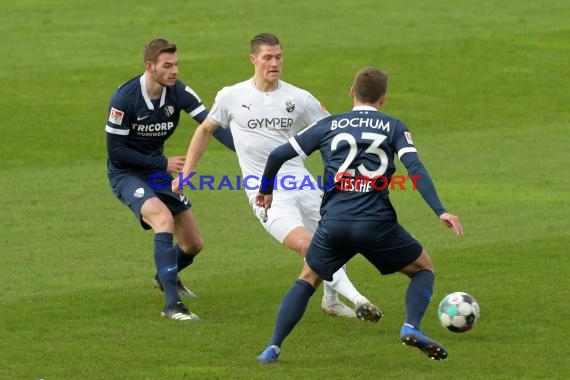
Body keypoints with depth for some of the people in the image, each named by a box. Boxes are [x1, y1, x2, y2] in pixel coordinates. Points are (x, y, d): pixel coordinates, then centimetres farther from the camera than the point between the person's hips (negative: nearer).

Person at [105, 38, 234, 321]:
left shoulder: (179, 92, -10)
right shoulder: (124, 99, -23)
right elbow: (115, 150, -18)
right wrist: (163, 164, -20)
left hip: (157, 171, 6)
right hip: (125, 173, -6)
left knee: (193, 245, 7)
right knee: (164, 218, -33)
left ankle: (165, 277, 43)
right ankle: (172, 304, -33)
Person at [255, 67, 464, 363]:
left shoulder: (328, 125, 13)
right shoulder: (393, 127, 8)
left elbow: (278, 155, 12)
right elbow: (415, 168, -6)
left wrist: (266, 190, 29)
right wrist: (440, 211, -12)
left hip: (333, 224, 2)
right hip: (376, 224, -2)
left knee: (308, 280, 23)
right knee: (423, 268, 19)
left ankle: (273, 347, 8)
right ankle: (412, 327, -7)